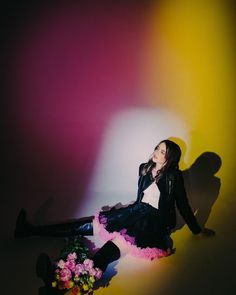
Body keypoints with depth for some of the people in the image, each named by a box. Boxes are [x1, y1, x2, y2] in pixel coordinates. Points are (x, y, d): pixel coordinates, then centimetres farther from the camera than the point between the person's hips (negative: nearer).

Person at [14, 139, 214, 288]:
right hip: (137, 211, 6)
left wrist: (198, 231, 4)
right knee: (93, 224, -6)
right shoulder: (144, 168, 9)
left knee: (121, 238, -35)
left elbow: (183, 206, 0)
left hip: (154, 222, -5)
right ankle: (31, 230, -9)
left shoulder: (174, 177, -7)